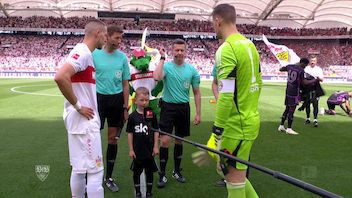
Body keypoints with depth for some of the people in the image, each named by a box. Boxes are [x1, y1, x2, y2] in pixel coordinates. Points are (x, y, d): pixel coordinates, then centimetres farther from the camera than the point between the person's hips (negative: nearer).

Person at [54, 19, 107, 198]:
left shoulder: (84, 53, 14)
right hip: (85, 121, -10)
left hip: (82, 120, 10)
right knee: (95, 170, -3)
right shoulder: (82, 52, -15)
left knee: (79, 168, 17)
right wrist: (78, 106, -20)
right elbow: (60, 77, -29)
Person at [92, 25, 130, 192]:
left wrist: (125, 107, 5)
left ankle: (109, 177, 25)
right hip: (99, 98, -3)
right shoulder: (94, 54, -4)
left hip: (117, 99, 3)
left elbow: (125, 84, 8)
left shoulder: (122, 57, 4)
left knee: (113, 139, 10)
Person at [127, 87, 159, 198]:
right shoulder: (133, 116, -5)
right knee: (137, 171, 13)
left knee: (149, 171, 12)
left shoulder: (152, 114, -4)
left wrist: (155, 146, -1)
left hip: (149, 149, 0)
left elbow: (156, 131, 1)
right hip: (137, 150, 0)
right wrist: (131, 149, -1)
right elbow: (130, 133, -1)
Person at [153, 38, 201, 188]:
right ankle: (162, 174, 8)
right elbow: (157, 77, -28)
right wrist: (162, 58, -16)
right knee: (165, 140, -7)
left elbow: (197, 93, 7)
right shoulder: (167, 66, -4)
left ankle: (177, 171, 30)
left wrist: (198, 113, 3)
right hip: (168, 106, -3)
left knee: (179, 140, 13)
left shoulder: (192, 70, 3)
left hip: (183, 107, 3)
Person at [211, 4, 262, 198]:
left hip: (237, 126, -9)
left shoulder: (226, 49, -17)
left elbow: (226, 96, -23)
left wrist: (215, 133, -18)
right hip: (251, 119, 9)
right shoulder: (249, 44, 10)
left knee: (234, 182, 6)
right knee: (230, 171, 23)